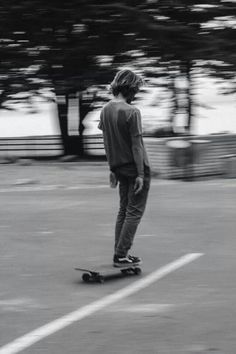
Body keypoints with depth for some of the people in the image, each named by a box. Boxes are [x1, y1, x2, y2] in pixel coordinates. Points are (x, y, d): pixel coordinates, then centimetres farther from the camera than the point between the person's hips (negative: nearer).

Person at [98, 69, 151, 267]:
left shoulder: (105, 110, 5)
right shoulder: (131, 112, -18)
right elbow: (136, 144, -17)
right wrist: (141, 174, -15)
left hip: (120, 168, 7)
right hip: (135, 168, -7)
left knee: (124, 210, 15)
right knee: (135, 212, -1)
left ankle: (119, 253, 15)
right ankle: (122, 255, -4)